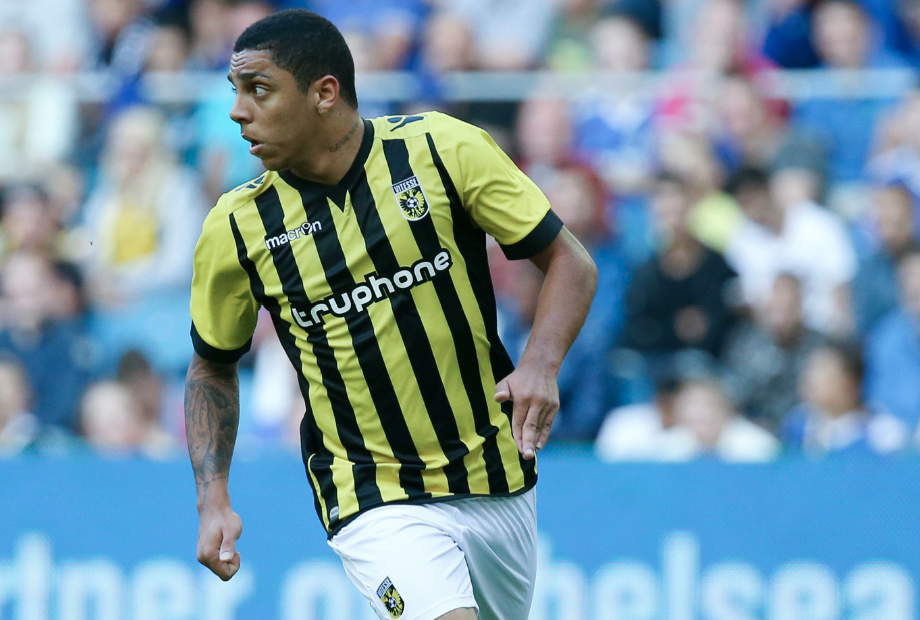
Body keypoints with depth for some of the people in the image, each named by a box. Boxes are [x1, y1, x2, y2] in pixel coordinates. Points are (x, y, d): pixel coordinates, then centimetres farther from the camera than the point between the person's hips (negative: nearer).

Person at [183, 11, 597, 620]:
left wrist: (540, 366, -20)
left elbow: (570, 262, -2)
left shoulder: (444, 148, -8)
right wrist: (213, 500, -2)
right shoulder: (238, 228, -4)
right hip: (374, 502, -2)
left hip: (500, 485, 2)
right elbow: (213, 367, 11)